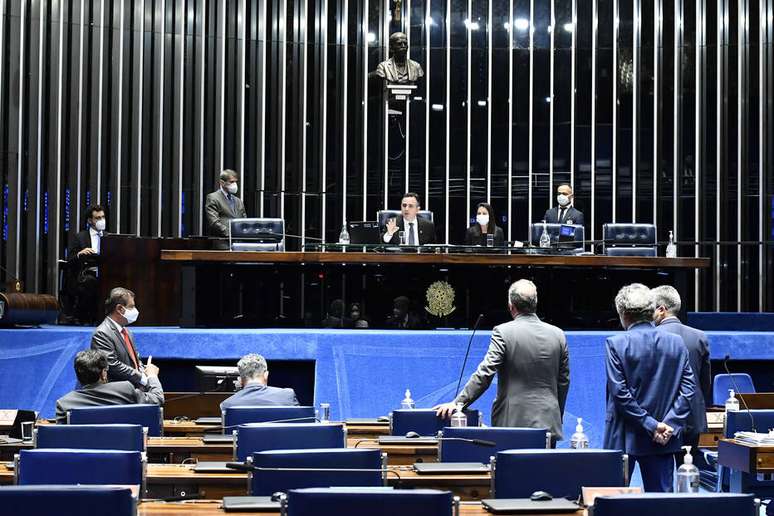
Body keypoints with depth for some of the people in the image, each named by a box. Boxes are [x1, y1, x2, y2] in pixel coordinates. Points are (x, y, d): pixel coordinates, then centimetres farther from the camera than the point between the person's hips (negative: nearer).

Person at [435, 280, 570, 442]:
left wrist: (457, 402, -11)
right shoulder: (558, 335, 6)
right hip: (549, 423, 4)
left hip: (513, 422, -3)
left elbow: (485, 374, -13)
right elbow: (564, 381, 12)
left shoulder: (503, 332, -7)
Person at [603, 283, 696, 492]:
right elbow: (688, 389, -1)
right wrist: (670, 424, -5)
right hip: (664, 441, 3)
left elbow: (620, 392, -13)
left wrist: (650, 425, -10)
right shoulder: (677, 343, 3)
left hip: (625, 437, -3)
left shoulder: (616, 344, -9)